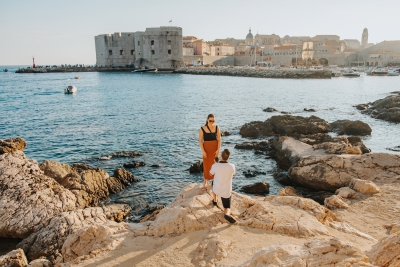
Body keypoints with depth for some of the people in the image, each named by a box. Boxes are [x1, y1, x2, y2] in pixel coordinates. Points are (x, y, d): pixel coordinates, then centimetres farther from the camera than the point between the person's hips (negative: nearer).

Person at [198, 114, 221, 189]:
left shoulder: (216, 128, -5)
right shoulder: (202, 129, -12)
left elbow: (219, 139, -2)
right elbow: (200, 140, -8)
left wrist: (218, 149, -8)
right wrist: (203, 151, -12)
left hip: (215, 148, 1)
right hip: (206, 148, -1)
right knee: (206, 164, 5)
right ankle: (205, 182, 17)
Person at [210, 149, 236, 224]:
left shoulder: (215, 166, -21)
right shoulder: (232, 166, -18)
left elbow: (211, 174, 3)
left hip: (217, 190, 1)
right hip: (227, 192, -1)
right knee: (227, 208, 15)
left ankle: (215, 201, 45)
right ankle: (227, 214, -19)